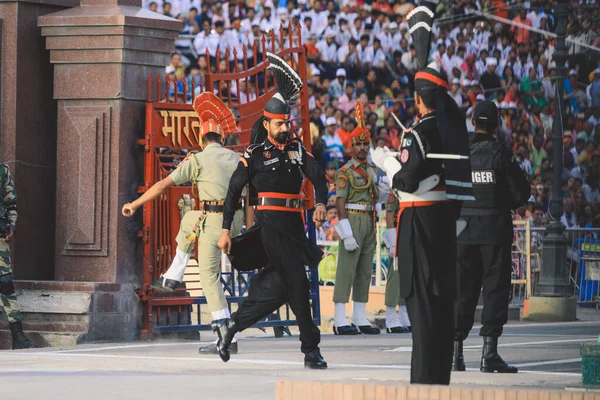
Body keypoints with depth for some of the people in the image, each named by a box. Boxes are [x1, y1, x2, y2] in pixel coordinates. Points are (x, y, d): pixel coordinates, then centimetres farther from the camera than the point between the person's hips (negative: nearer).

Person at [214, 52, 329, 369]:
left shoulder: (297, 149, 13)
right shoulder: (254, 155, 1)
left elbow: (318, 176, 1)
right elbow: (233, 191, 2)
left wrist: (320, 203, -20)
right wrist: (226, 230, -3)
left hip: (294, 224, 6)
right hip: (269, 223, -6)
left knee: (278, 289, 5)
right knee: (297, 282, -12)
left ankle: (230, 326, 16)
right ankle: (310, 349, -10)